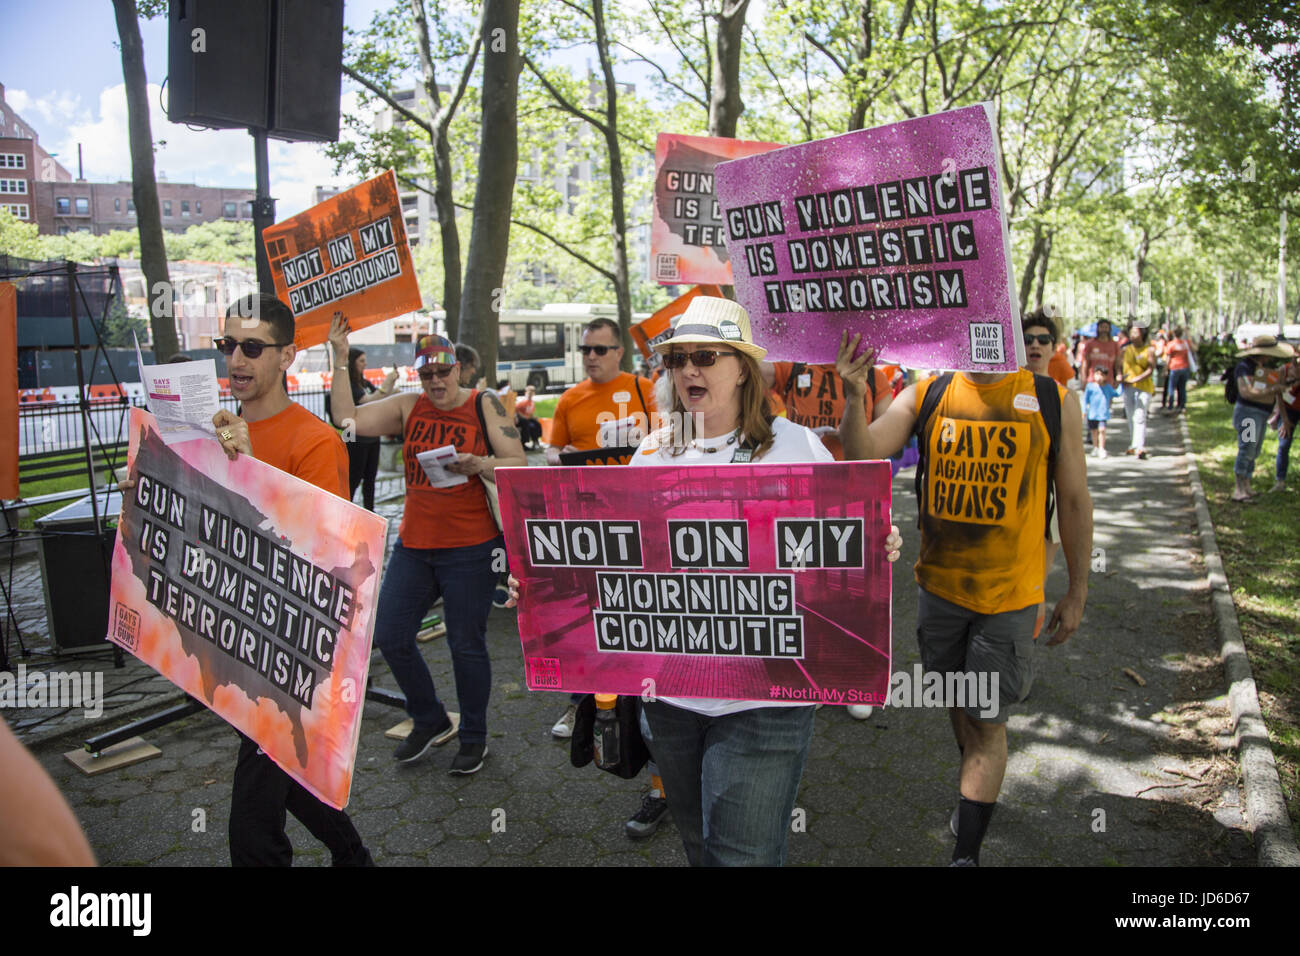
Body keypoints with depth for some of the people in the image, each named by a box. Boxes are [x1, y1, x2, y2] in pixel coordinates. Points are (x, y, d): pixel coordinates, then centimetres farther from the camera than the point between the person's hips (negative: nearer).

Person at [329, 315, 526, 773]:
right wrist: (339, 358, -6)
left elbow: (518, 465, -7)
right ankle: (431, 722, 30)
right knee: (389, 636, 8)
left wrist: (479, 466, -25)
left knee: (466, 644, 4)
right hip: (413, 545, 5)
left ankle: (474, 737, 26)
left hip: (470, 548, -5)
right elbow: (349, 419, -2)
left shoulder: (484, 405, -4)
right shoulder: (408, 406, 6)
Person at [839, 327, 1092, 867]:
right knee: (958, 703, 21)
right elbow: (862, 454, -16)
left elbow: (1074, 502, -1)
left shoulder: (1051, 403, -8)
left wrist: (1077, 595, 3)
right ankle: (977, 789, 48)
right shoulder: (925, 396, -4)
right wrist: (855, 399, -35)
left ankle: (966, 853, 16)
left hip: (1009, 594, -2)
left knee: (987, 722, 3)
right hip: (938, 585, 3)